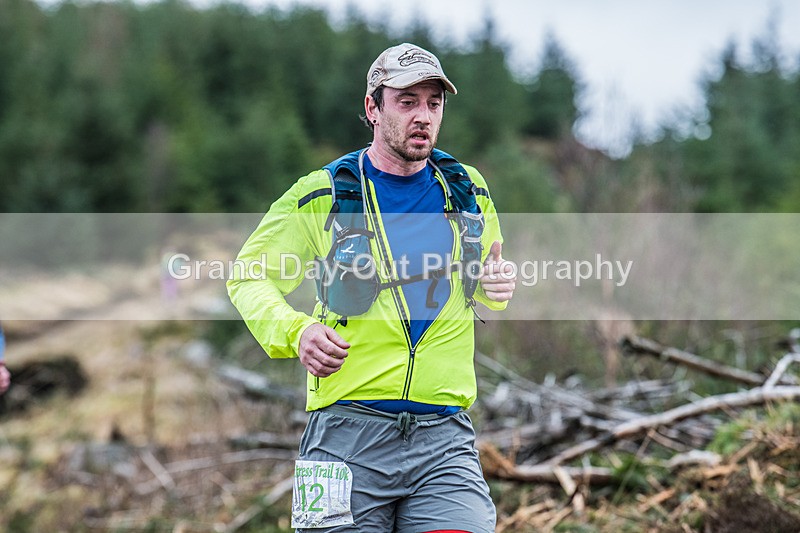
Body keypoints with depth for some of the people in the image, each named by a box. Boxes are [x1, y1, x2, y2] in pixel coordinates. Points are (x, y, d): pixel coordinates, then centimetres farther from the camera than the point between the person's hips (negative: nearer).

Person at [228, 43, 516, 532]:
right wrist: (295, 331, -12)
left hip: (445, 439, 2)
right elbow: (248, 277, 7)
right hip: (350, 434, -2)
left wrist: (499, 285, 4)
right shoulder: (320, 196, 0)